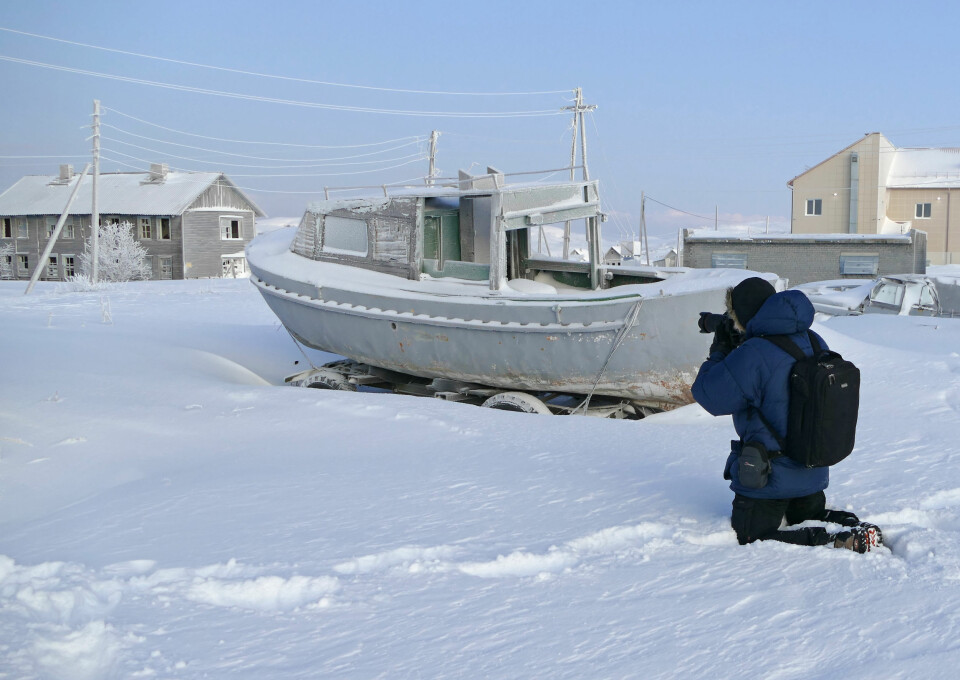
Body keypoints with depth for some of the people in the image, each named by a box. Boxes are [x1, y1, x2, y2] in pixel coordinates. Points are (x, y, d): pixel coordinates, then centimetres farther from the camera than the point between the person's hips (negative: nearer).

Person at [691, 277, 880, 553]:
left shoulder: (752, 356, -26)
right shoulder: (814, 342, 0)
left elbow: (707, 394, -17)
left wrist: (720, 349, -2)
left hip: (769, 478, -8)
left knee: (750, 538, 4)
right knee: (809, 514, 33)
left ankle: (841, 540, -14)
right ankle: (856, 526, 4)